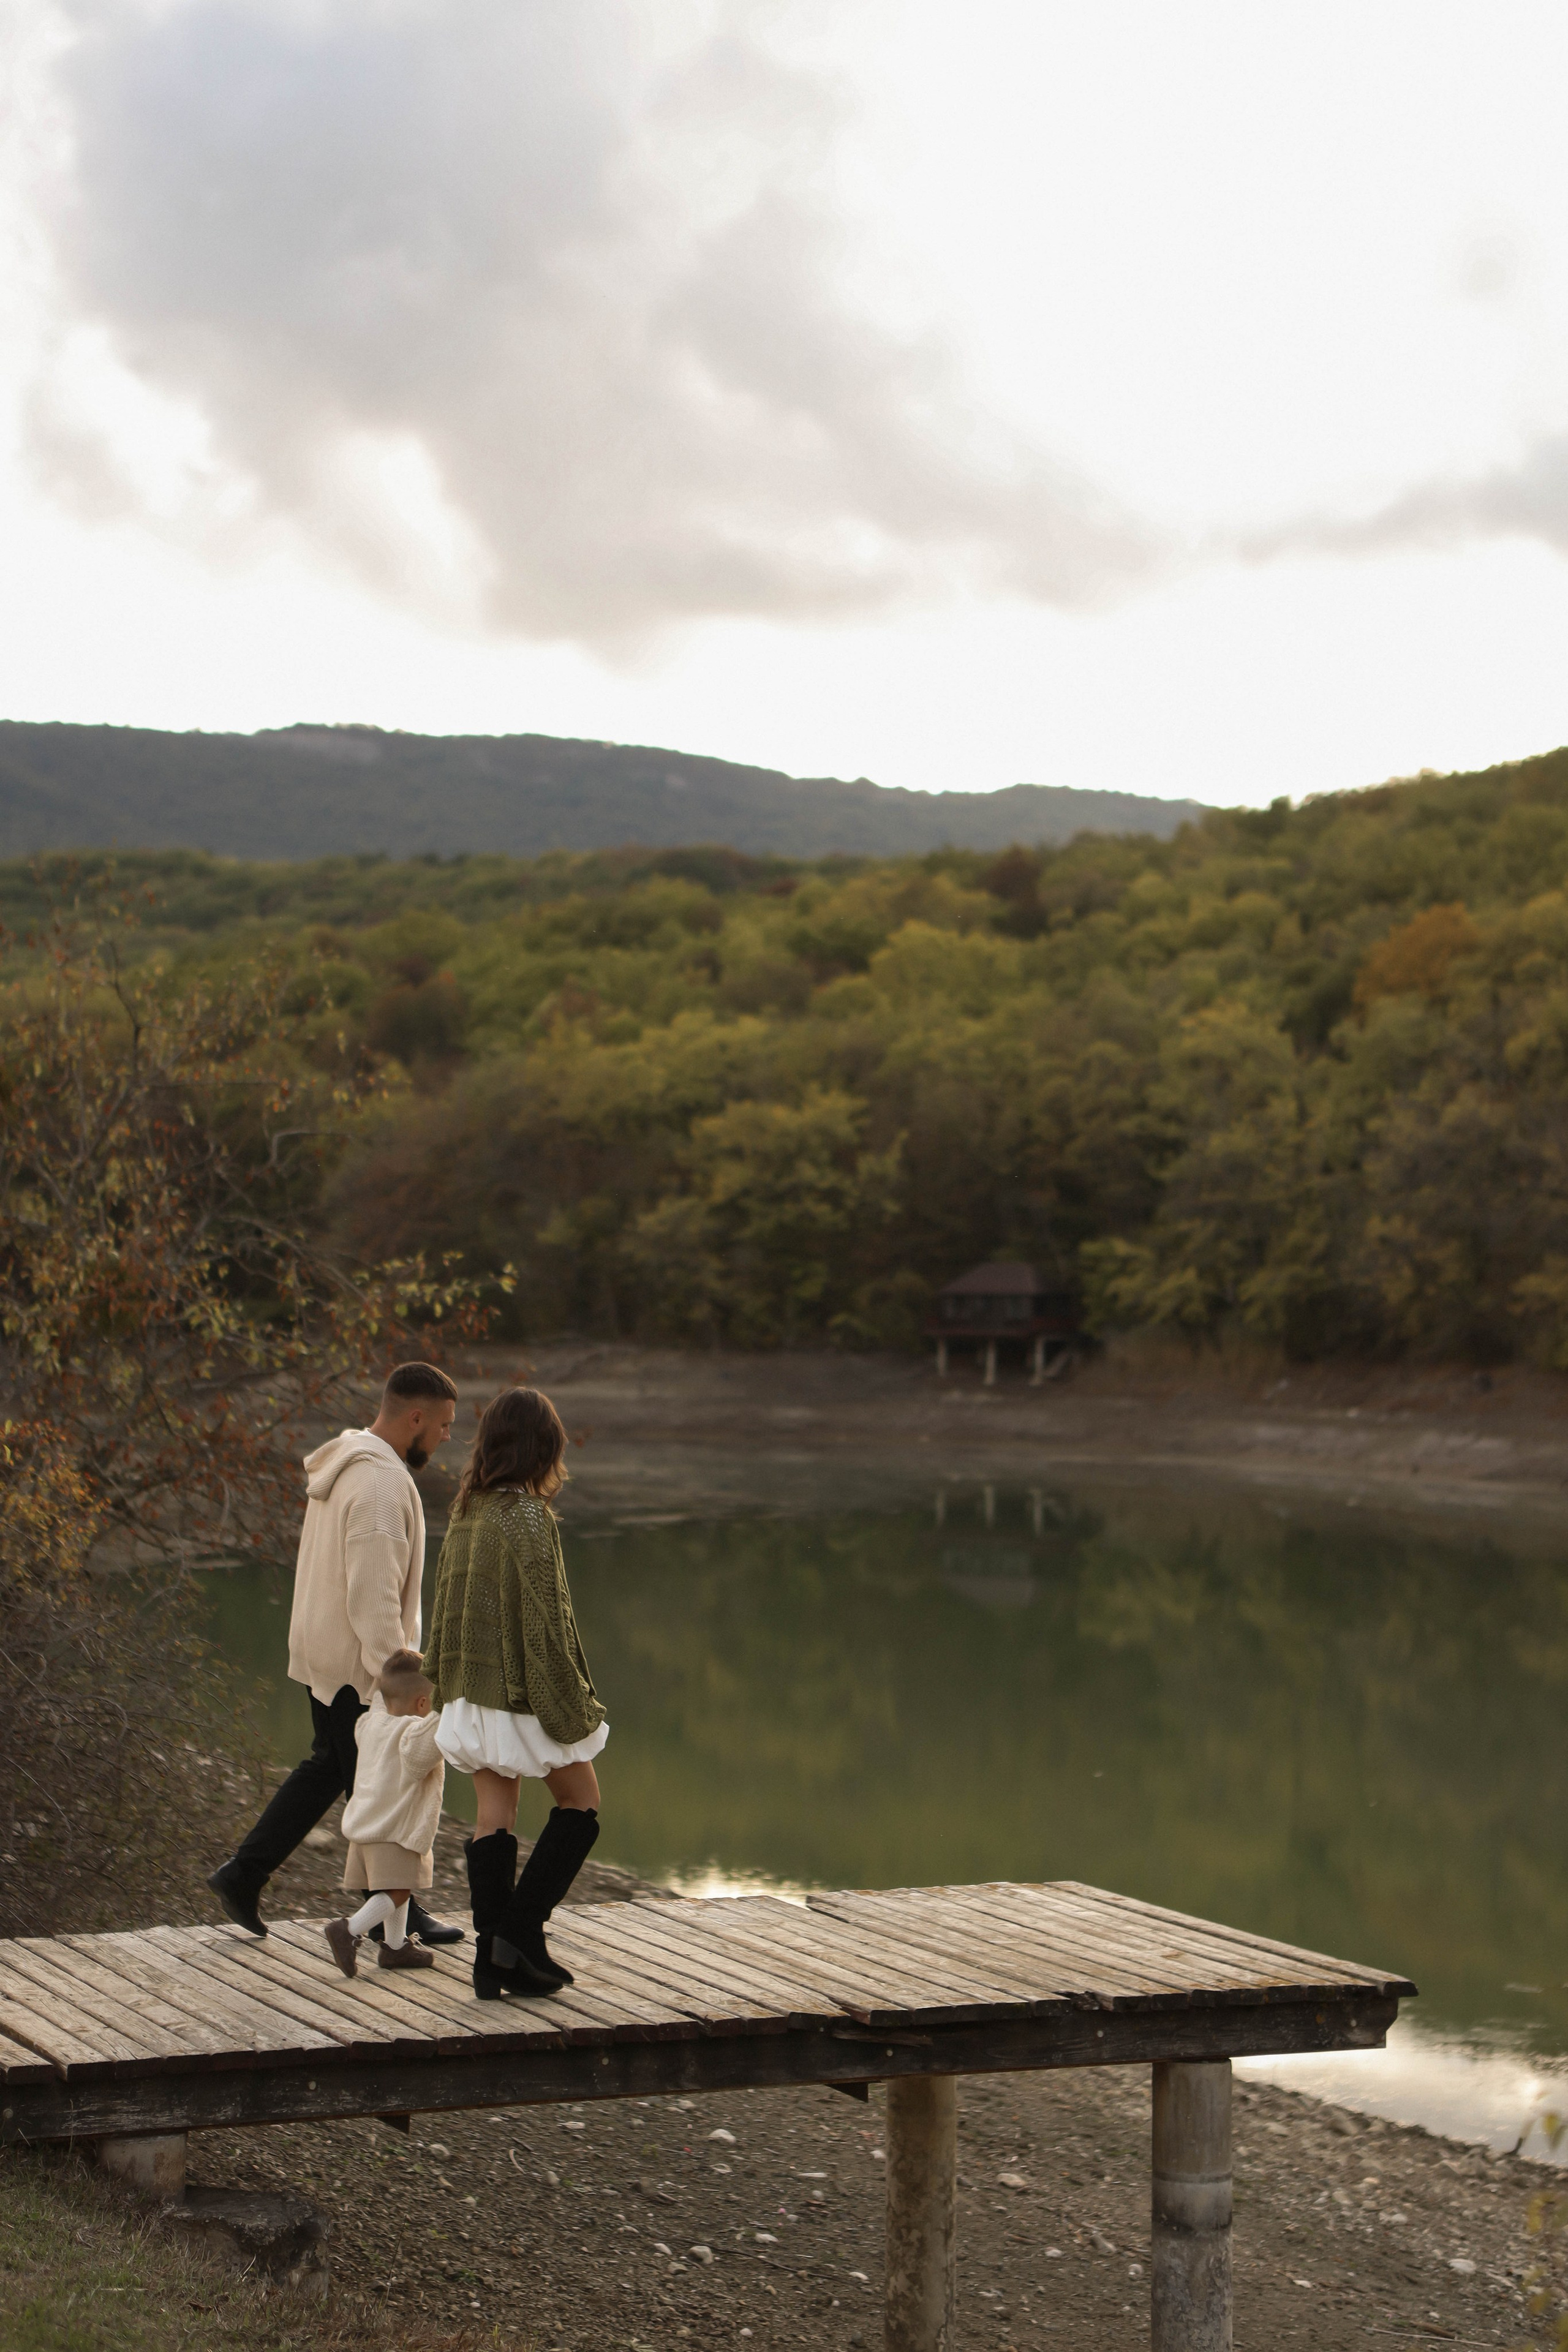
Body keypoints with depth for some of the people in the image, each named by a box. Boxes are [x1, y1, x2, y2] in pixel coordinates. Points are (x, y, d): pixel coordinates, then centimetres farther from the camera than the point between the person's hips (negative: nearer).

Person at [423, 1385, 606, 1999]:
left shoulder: (467, 1511, 6)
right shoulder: (527, 1518, -18)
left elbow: (447, 1602, 13)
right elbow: (543, 1618, -19)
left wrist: (445, 1680, 23)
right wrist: (572, 1707, -13)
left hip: (472, 1689, 7)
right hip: (523, 1693, -7)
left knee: (494, 1816, 9)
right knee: (580, 1801, 9)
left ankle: (492, 1958, 7)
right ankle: (521, 1931, 3)